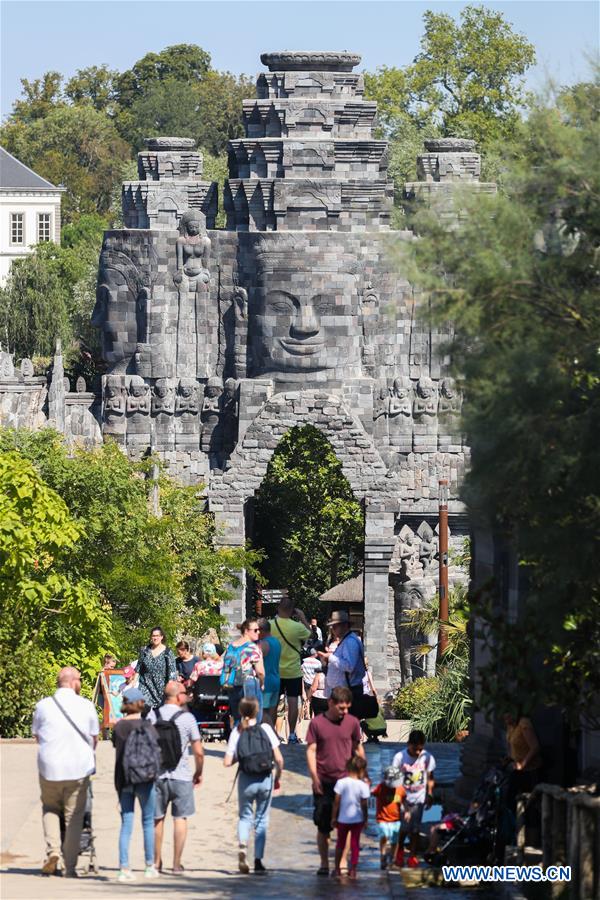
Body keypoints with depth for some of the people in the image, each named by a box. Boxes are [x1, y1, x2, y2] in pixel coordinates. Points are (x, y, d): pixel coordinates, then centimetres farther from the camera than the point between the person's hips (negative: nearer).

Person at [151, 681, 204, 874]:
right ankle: (176, 864, 2)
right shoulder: (187, 718, -6)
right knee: (180, 819, 5)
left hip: (156, 775, 3)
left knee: (157, 819, 14)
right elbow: (198, 751, -5)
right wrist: (199, 772, 10)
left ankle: (156, 862, 20)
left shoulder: (152, 716, 1)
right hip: (180, 776, -3)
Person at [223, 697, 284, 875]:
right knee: (262, 819, 12)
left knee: (245, 816, 17)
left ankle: (242, 845, -13)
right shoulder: (265, 728, -5)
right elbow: (279, 759, -7)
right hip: (265, 780, 0)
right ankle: (258, 860, 9)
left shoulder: (237, 732, -5)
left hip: (246, 780, 0)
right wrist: (278, 777, 8)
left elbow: (227, 762, -9)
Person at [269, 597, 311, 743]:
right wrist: (303, 618, 11)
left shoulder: (271, 625, -9)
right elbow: (309, 633, 4)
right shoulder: (296, 627, -15)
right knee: (292, 702, 2)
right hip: (293, 671, -2)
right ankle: (292, 734, 2)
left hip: (275, 670, 2)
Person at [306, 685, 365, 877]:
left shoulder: (352, 722, 3)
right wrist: (314, 777, -8)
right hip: (324, 782, -1)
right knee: (323, 826, 6)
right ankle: (324, 864, 16)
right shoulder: (317, 723, -1)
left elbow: (358, 748, 13)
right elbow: (311, 750, -1)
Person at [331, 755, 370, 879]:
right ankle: (353, 870, 7)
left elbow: (336, 802, -7)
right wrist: (365, 819, 6)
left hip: (343, 818, 1)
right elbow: (364, 805, -8)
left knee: (340, 843, 16)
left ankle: (337, 869, 19)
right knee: (355, 844, 8)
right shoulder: (363, 786, -13)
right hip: (357, 819, -1)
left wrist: (333, 818, 3)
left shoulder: (341, 783, -11)